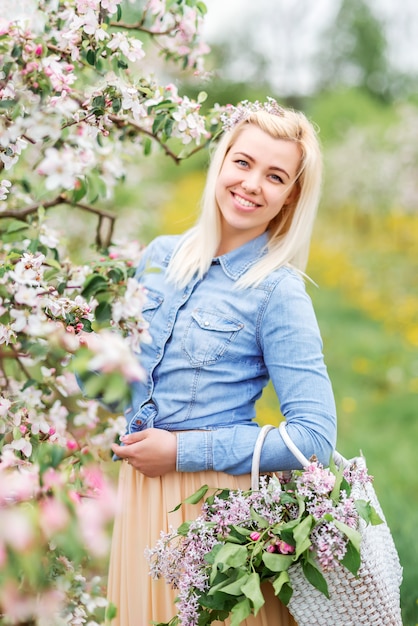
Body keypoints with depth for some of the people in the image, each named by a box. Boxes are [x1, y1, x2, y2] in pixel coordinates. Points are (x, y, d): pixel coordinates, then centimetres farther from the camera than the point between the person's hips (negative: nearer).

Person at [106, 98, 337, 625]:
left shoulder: (279, 292, -12)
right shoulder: (160, 256, 4)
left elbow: (315, 437, -17)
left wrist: (183, 452, -16)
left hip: (214, 496, -5)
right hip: (137, 491, 5)